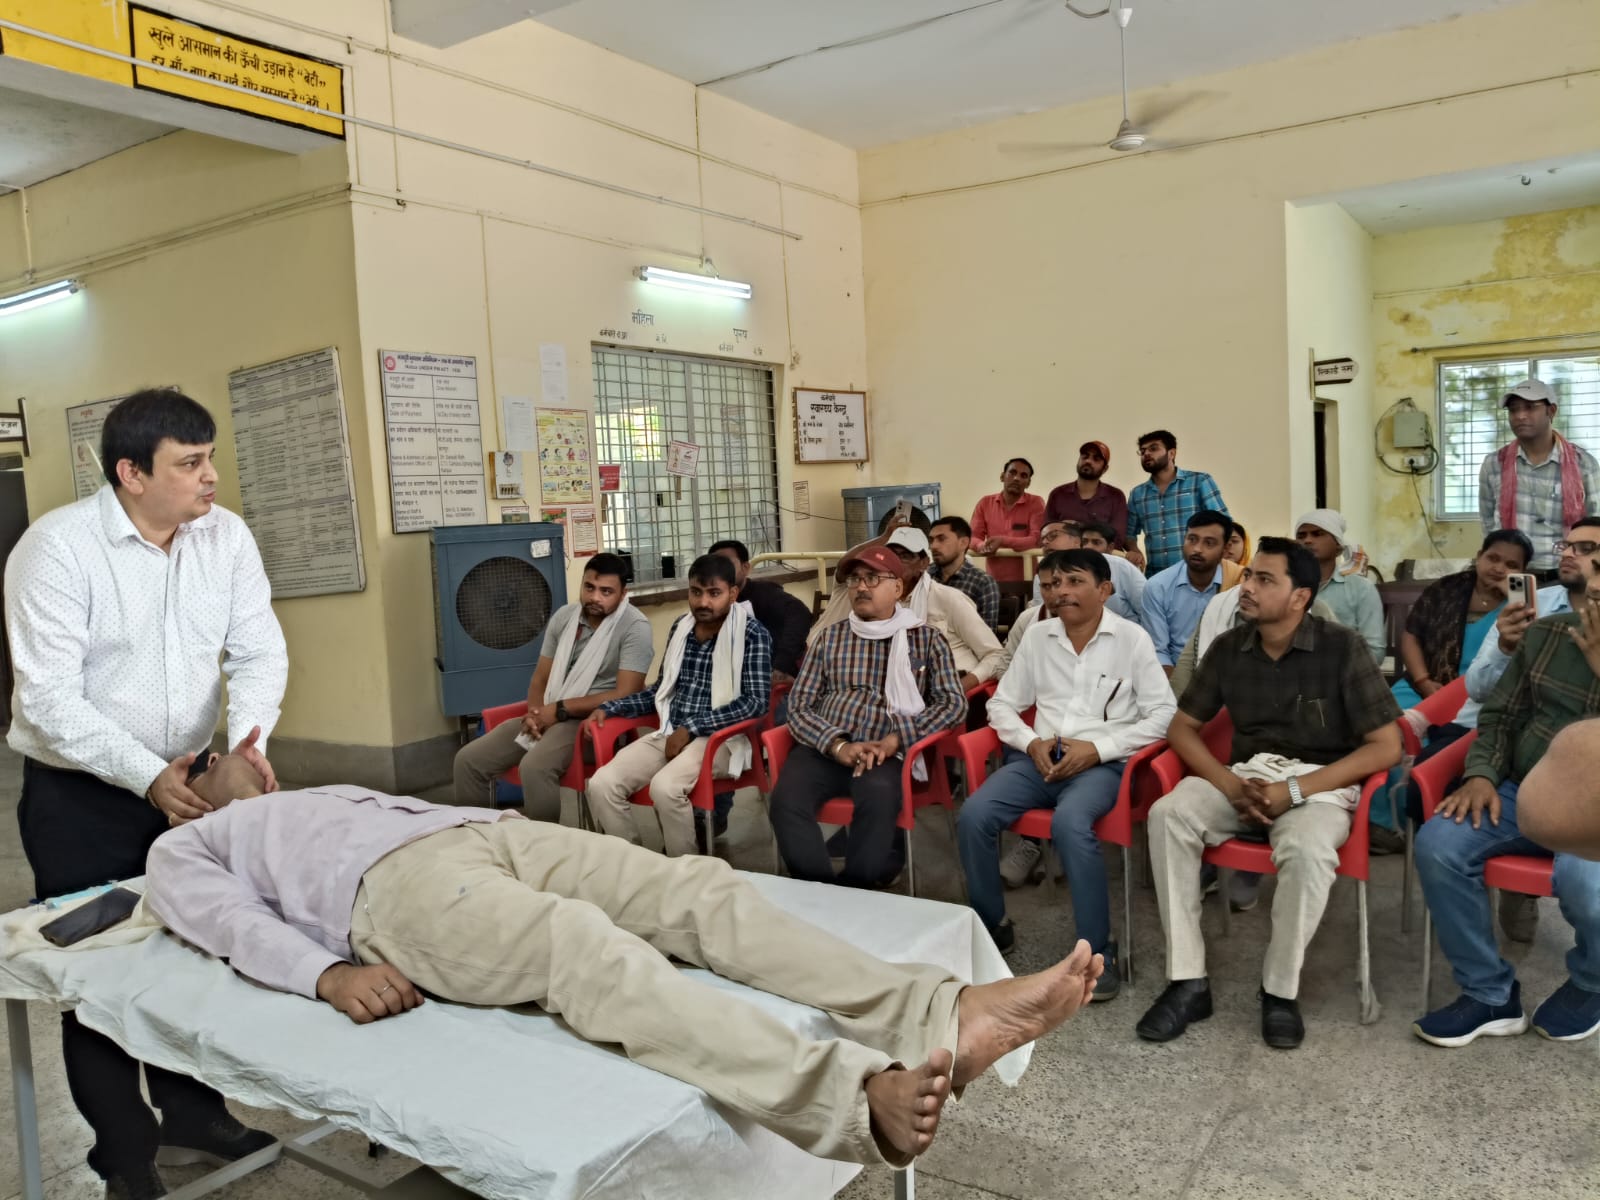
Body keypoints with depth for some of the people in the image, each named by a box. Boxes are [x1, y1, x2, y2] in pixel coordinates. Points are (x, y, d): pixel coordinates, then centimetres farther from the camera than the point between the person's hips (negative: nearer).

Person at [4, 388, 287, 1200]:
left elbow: (259, 654, -7)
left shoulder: (226, 536, -5)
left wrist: (247, 741, -24)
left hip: (188, 779, 5)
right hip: (80, 795, -4)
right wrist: (146, 776, -29)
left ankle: (190, 1114, 35)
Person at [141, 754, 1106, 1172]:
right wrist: (329, 974, -17)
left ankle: (944, 1016, -31)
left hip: (487, 831, 7)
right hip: (396, 883, -7)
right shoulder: (182, 849, 25)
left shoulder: (323, 795, 43)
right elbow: (237, 925, 3)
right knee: (589, 951, -36)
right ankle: (859, 1094, -55)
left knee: (701, 886, -18)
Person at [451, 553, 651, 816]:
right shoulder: (564, 616, 8)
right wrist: (535, 713, -10)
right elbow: (540, 678, 13)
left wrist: (559, 710, -16)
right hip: (549, 716, 7)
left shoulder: (634, 626, -13)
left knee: (534, 768, -33)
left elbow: (625, 695, -19)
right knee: (468, 759, -4)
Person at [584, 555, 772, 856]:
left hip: (720, 737, -6)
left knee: (664, 787, -33)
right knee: (601, 784, -16)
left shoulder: (752, 634, -7)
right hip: (669, 733, 6)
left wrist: (692, 728, -18)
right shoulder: (680, 627, 12)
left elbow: (756, 701, -15)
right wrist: (609, 708, 8)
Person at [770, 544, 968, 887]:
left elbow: (953, 702, 1)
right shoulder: (830, 637, 15)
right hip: (825, 749, 2)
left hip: (886, 753, -2)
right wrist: (838, 745, -11)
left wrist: (894, 739, -13)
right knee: (786, 800, -29)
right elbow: (799, 706, 8)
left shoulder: (926, 638, 11)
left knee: (878, 796, -35)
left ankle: (855, 892, -18)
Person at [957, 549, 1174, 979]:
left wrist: (1098, 748, -13)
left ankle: (1099, 951, -19)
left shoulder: (1132, 638, 1)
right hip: (1040, 758, 4)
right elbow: (1002, 704, 15)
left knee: (1070, 823, -36)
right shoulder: (1037, 636, 11)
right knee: (973, 816, -22)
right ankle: (990, 926, 0)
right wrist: (1032, 743, -5)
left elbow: (1164, 714, -3)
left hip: (1103, 763, -4)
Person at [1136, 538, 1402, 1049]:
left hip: (1320, 783, -3)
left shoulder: (1341, 648, -9)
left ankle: (1281, 990, -13)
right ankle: (1188, 981, -18)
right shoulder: (1228, 648, 3)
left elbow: (1386, 746, -10)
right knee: (1168, 814, -25)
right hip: (1245, 776, 4)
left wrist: (1294, 790, -18)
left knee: (1305, 849, -37)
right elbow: (1182, 727, 8)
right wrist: (1231, 786, -10)